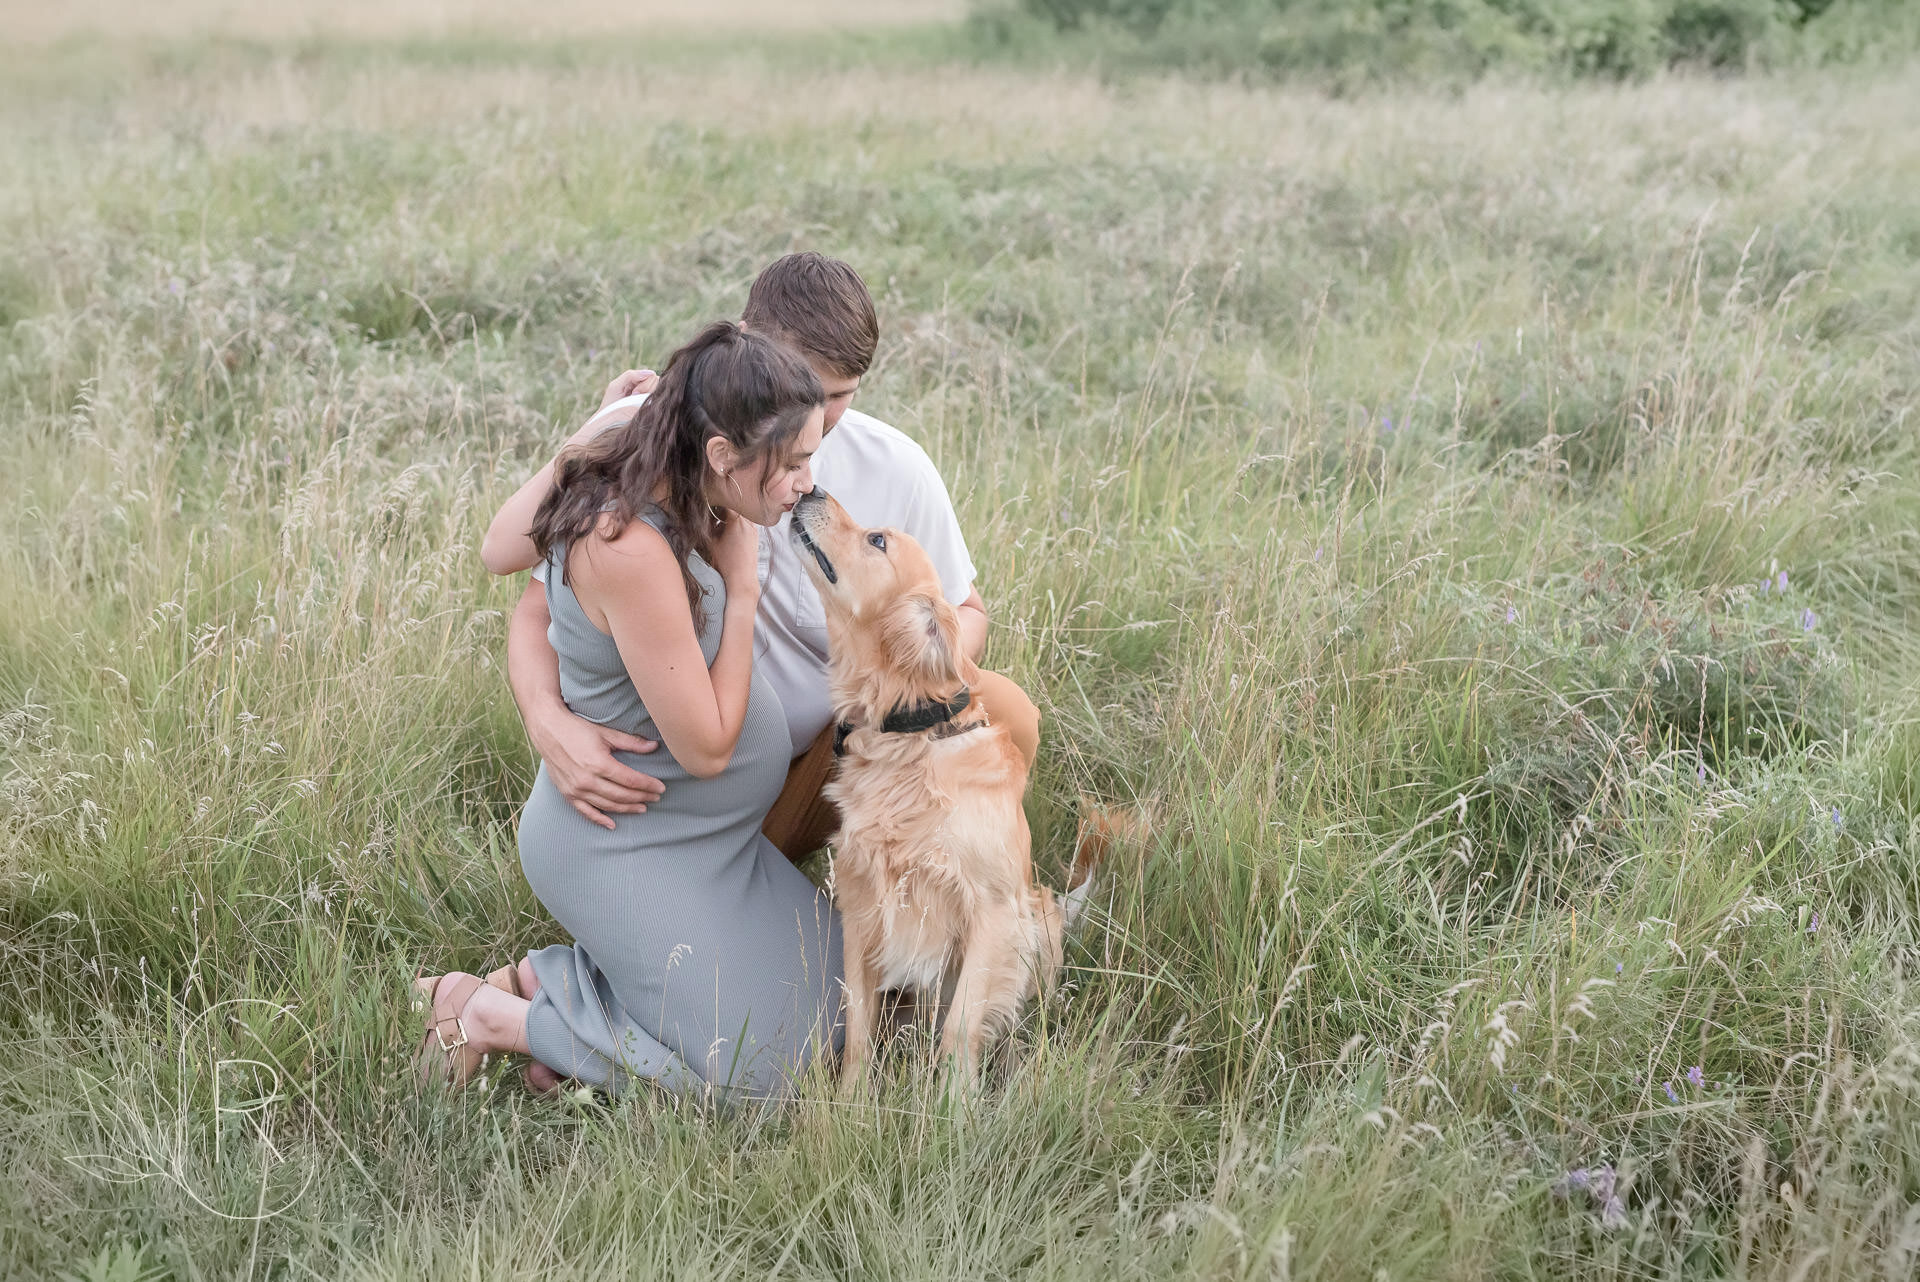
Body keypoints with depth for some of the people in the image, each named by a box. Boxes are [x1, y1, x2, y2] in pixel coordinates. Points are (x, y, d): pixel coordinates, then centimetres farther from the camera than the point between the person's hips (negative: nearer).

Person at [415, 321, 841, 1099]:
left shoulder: (683, 507, -4)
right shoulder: (632, 547, -32)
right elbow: (705, 747, -24)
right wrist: (742, 585, -17)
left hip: (696, 835, 10)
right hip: (625, 847, -10)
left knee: (827, 1010, 13)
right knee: (749, 1072, -6)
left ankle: (550, 975, 16)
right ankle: (489, 1015, 5)